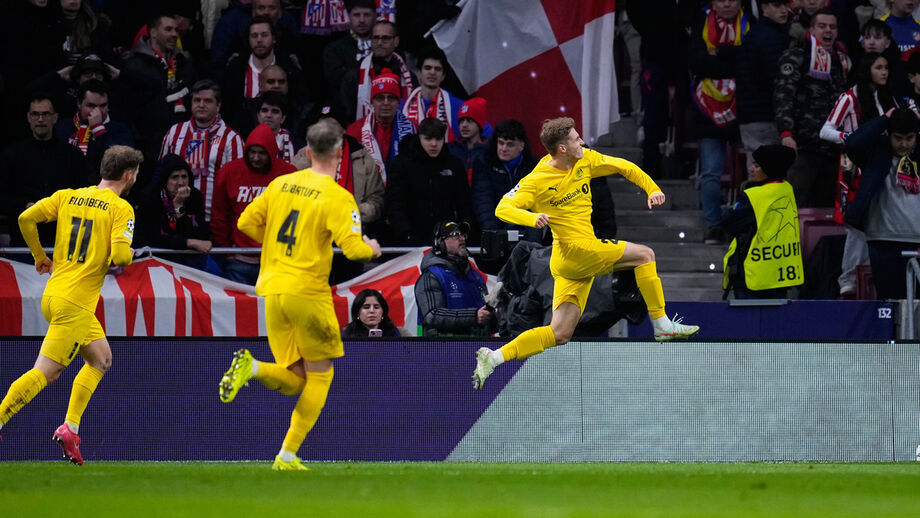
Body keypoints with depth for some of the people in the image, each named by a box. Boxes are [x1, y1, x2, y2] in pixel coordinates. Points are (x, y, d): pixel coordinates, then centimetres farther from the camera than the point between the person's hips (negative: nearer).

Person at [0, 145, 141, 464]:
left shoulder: (68, 196, 10)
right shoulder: (120, 208, -7)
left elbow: (26, 218, 2)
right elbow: (120, 254, -20)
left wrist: (40, 256, 16)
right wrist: (127, 257, 5)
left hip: (52, 295, 8)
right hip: (76, 304, -8)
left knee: (102, 358, 17)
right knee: (45, 373, -7)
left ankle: (70, 427, 9)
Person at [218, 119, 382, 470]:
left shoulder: (281, 184, 8)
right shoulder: (338, 198, -9)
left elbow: (247, 223, 11)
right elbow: (354, 248, -16)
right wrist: (371, 249, 7)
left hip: (273, 290, 5)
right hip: (308, 292, -5)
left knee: (294, 381, 12)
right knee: (320, 376, 9)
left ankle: (251, 367, -20)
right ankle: (288, 455, 0)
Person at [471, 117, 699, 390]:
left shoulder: (586, 159, 7)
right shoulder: (537, 181, -11)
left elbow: (625, 167, 18)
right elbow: (502, 208, -13)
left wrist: (652, 189, 3)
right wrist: (532, 218, -33)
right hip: (574, 248, -7)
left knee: (560, 334, 6)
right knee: (644, 254, -8)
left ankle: (492, 358, 4)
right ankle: (662, 325, -2)